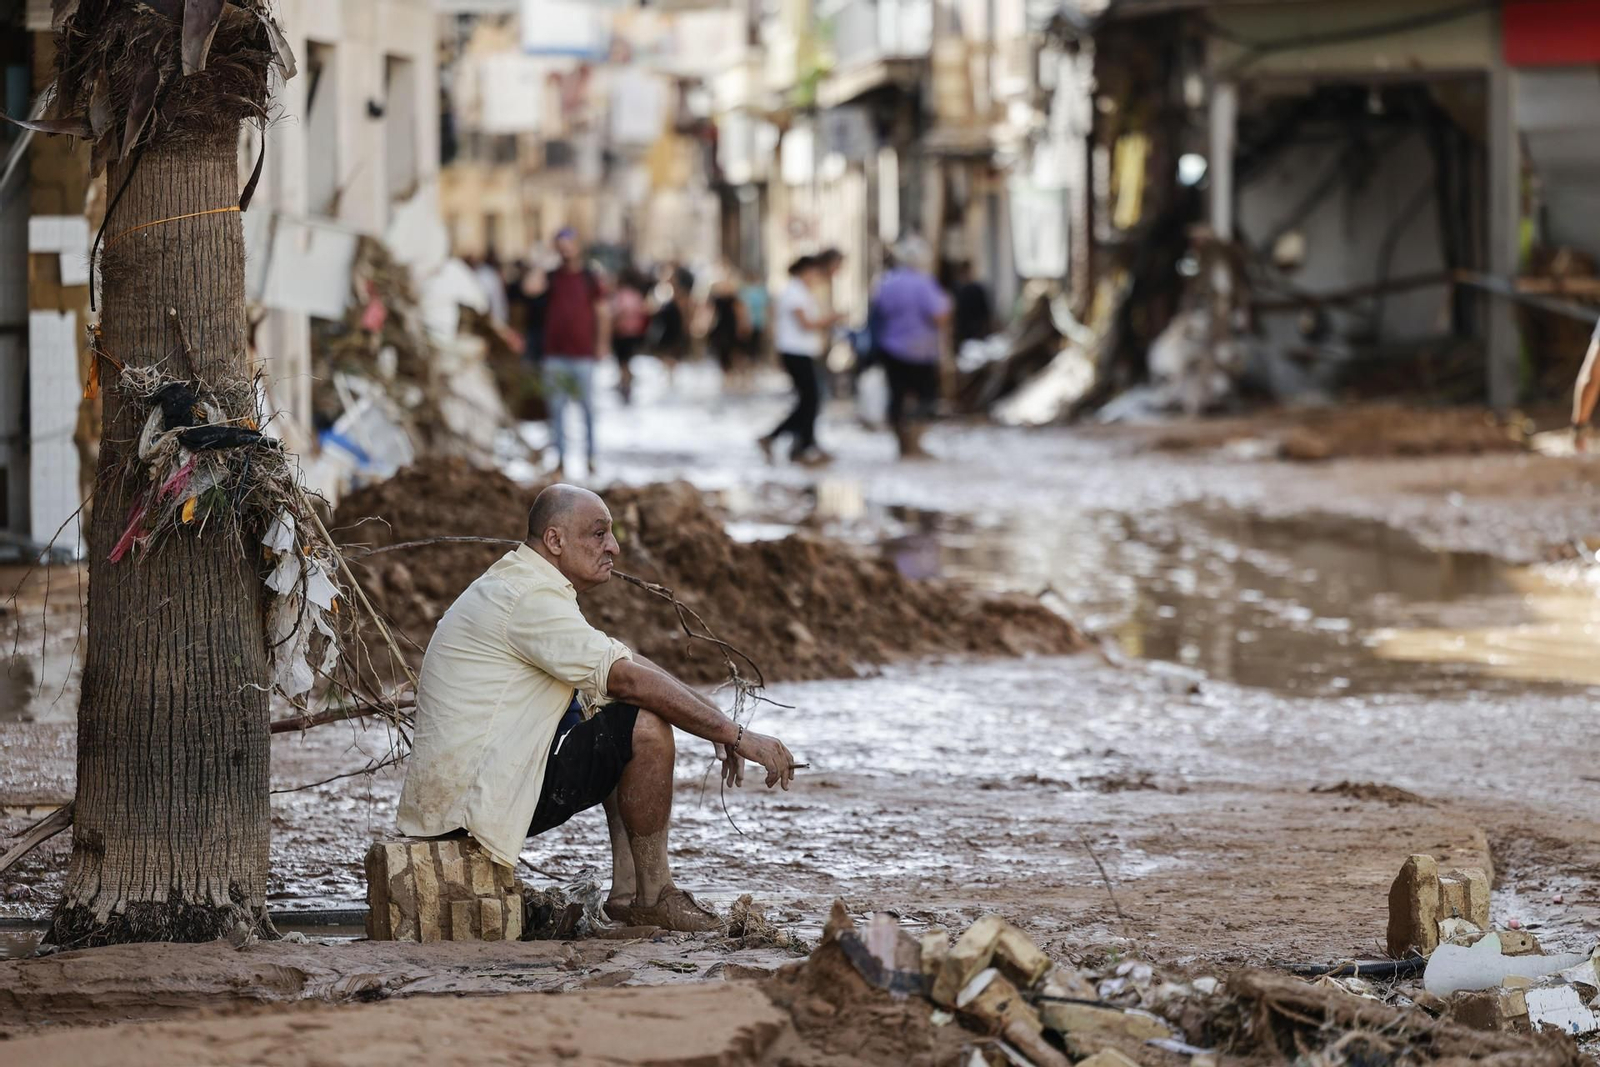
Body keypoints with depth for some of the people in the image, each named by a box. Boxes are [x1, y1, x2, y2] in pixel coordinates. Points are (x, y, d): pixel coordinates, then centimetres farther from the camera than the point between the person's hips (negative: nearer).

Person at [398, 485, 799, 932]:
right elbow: (629, 678, -22)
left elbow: (618, 666, 17)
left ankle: (627, 890, 8)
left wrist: (721, 731, 8)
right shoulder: (532, 597, -17)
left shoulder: (518, 586, 18)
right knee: (646, 726, -17)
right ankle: (653, 896, -6)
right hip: (472, 802, -11)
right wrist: (737, 736, -18)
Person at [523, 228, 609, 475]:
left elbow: (603, 313, 6)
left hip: (582, 355, -2)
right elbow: (530, 287, -11)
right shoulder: (551, 277, 9)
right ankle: (560, 457, 6)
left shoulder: (589, 278, 4)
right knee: (556, 408, 2)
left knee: (587, 408, 0)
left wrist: (602, 343, 2)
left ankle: (591, 458, 5)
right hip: (554, 355, 2)